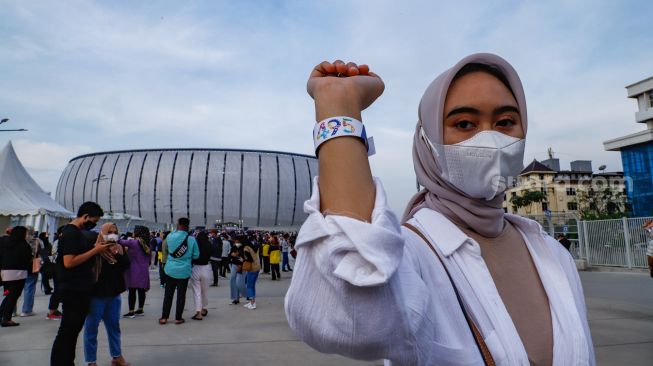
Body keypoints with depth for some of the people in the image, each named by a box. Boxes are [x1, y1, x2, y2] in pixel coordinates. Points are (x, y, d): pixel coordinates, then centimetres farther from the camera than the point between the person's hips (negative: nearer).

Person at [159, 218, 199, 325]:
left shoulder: (170, 236, -7)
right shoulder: (191, 239, -12)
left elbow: (165, 250, 11)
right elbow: (196, 256, -4)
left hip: (170, 269, 2)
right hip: (184, 271, -1)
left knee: (168, 294, 12)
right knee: (181, 295, 7)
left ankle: (164, 317, 16)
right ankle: (178, 318, 13)